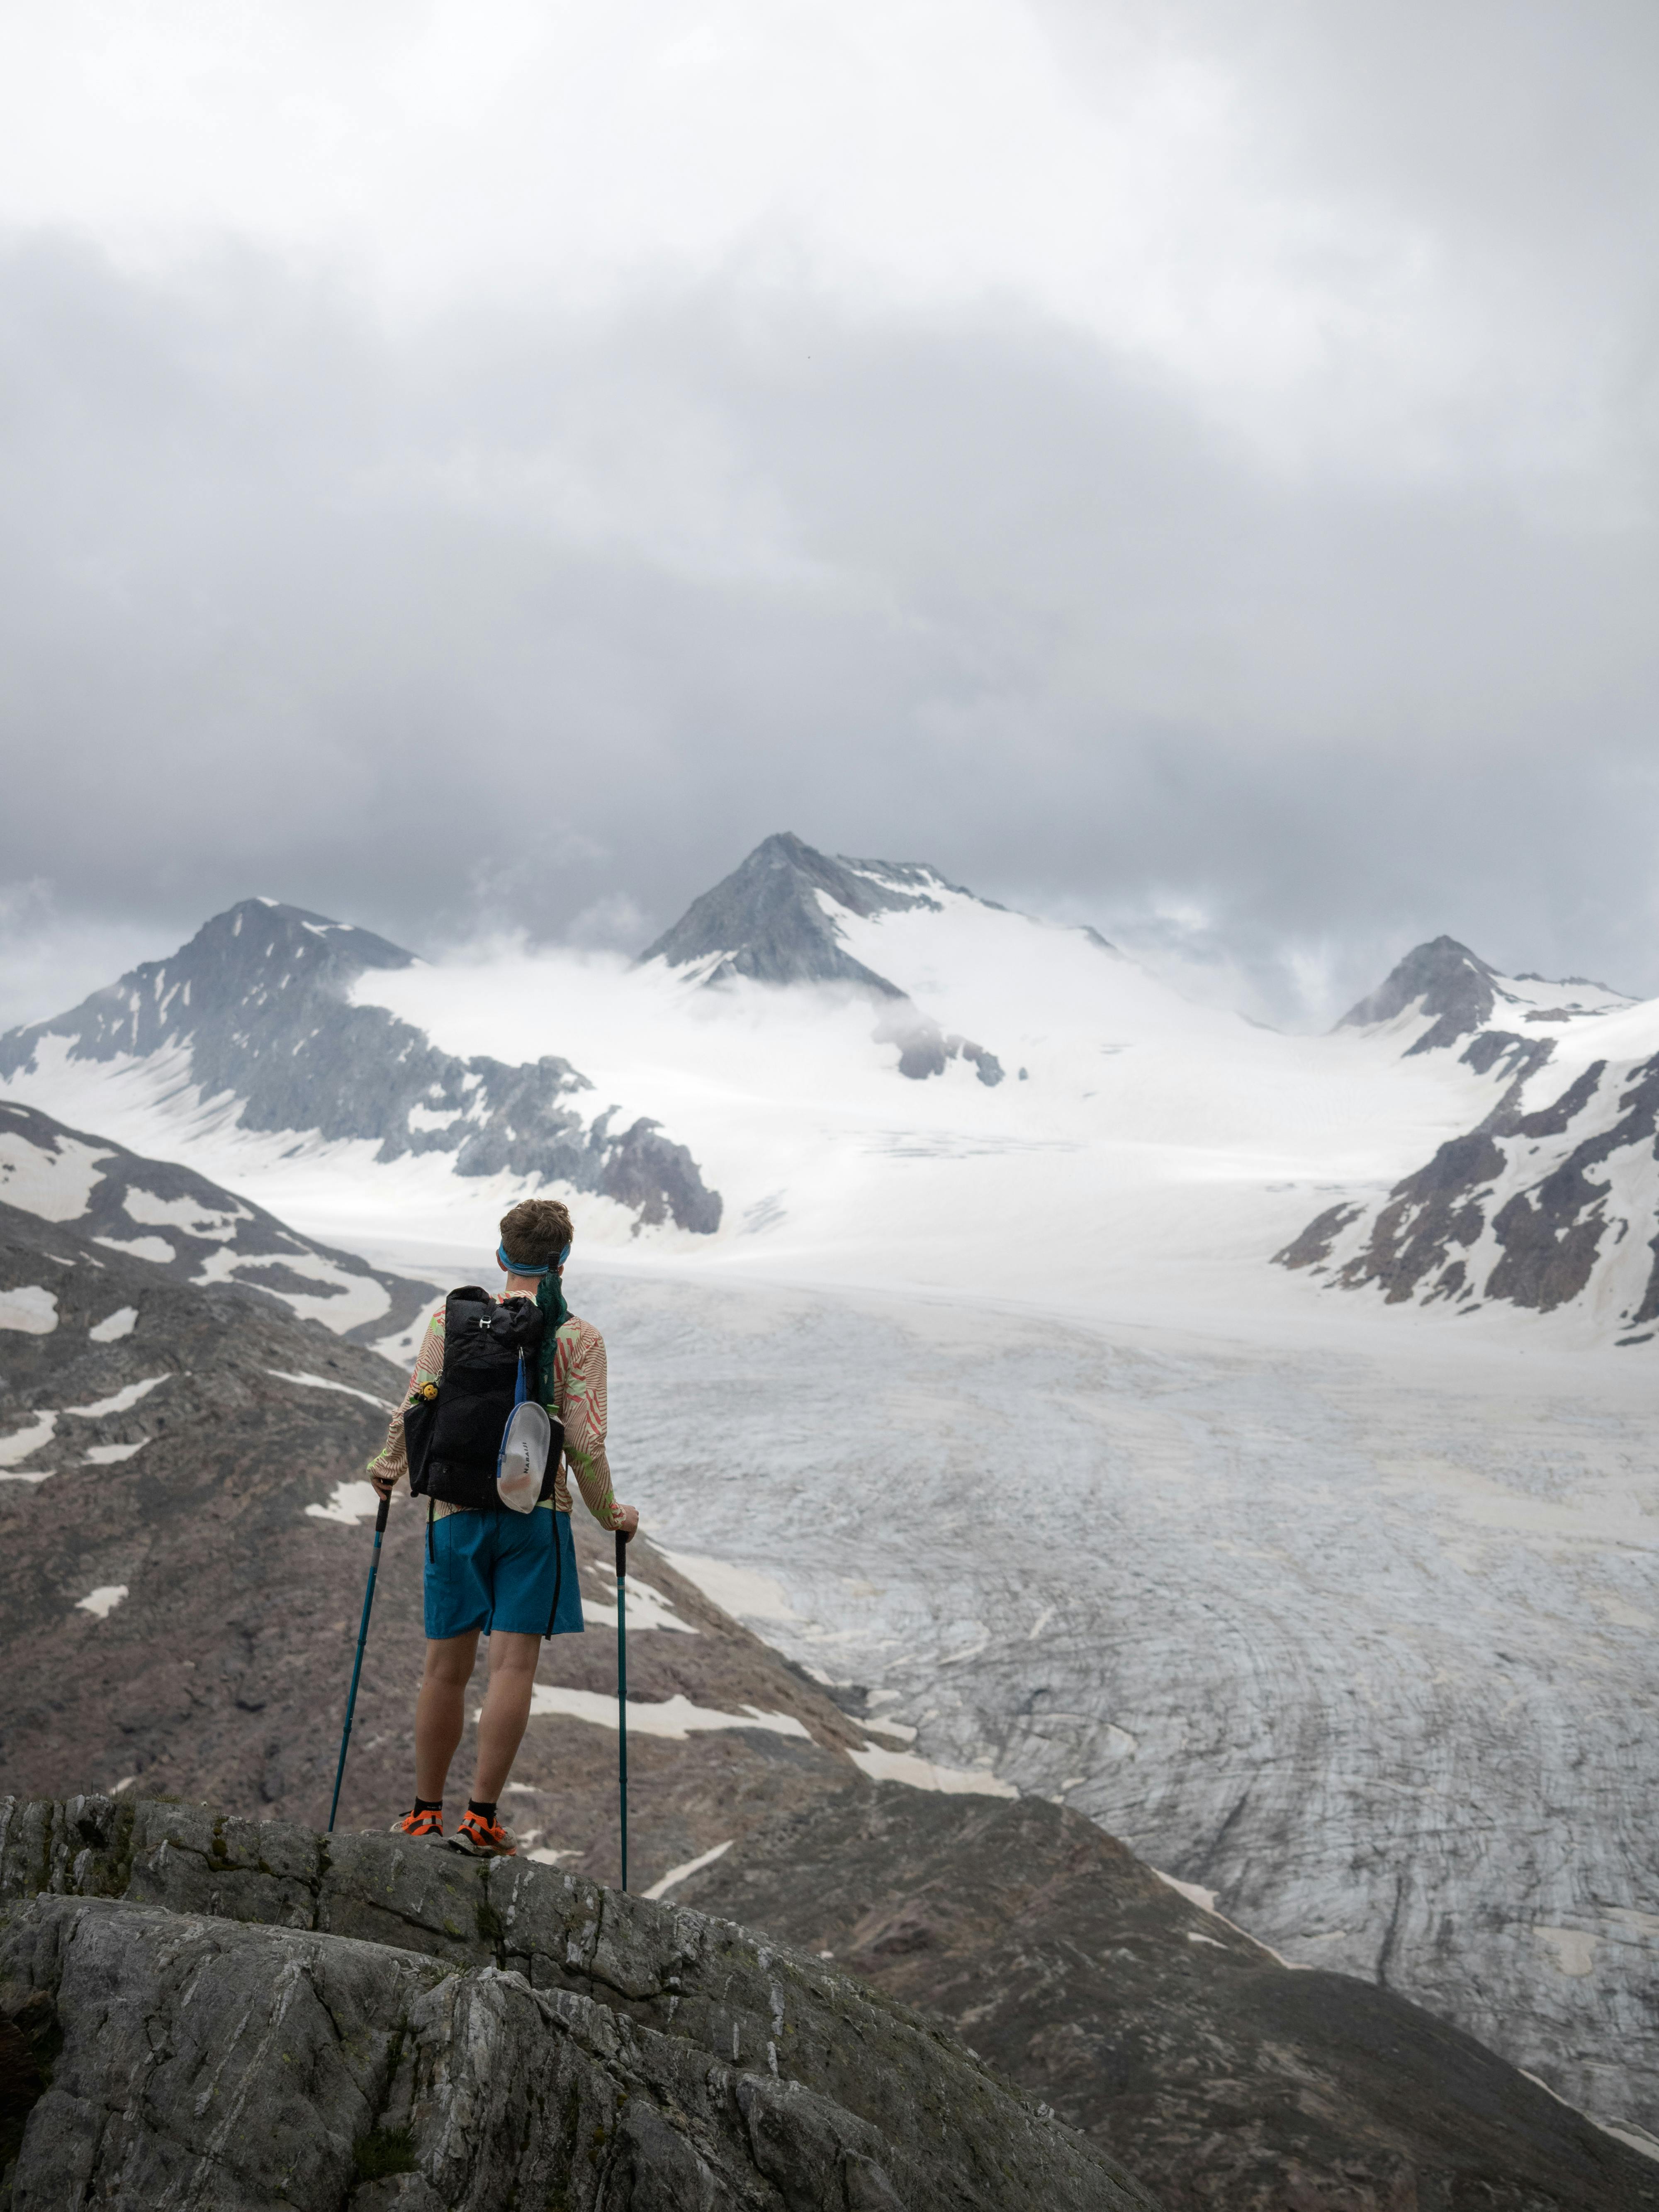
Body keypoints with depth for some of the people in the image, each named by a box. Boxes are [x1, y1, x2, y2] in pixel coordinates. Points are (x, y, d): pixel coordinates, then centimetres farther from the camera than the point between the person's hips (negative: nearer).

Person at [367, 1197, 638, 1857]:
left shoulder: (451, 1319, 1)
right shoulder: (579, 1338, -3)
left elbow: (414, 1412, -1)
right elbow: (585, 1443, -7)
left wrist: (387, 1469, 18)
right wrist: (610, 1515, 8)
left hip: (456, 1510, 2)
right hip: (536, 1513, -2)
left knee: (446, 1667, 11)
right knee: (514, 1663, -1)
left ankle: (426, 1813, 21)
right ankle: (481, 1816, -5)